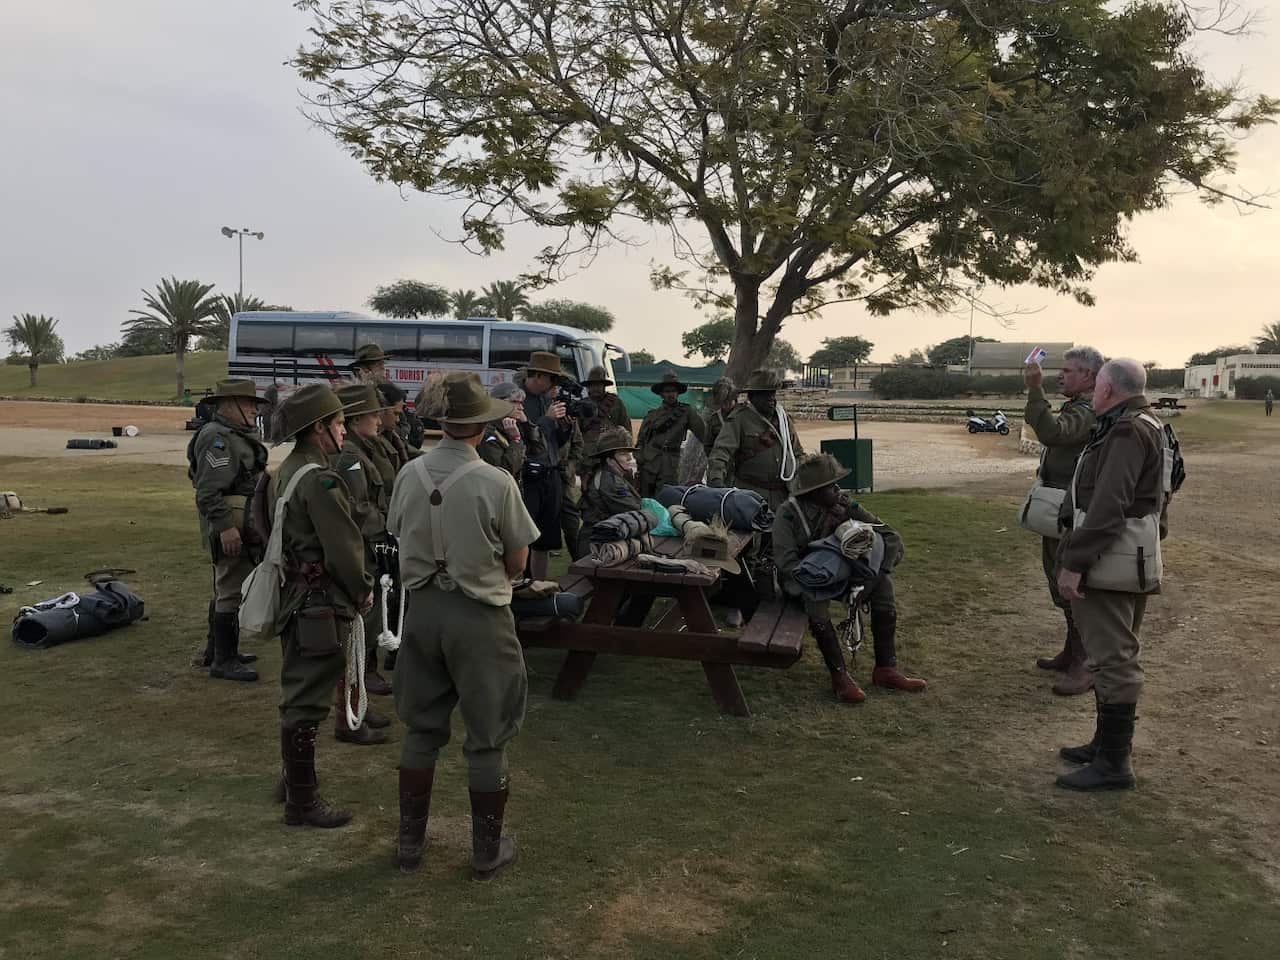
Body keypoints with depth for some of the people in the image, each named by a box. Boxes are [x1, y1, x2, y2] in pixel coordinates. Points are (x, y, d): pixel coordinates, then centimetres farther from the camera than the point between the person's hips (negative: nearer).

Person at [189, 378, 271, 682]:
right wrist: (225, 527, -28)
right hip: (232, 529, -11)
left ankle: (216, 650, 32)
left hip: (242, 526, 11)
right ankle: (223, 661, 1)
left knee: (226, 589, 20)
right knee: (231, 592, -6)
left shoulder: (239, 435, 17)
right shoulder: (218, 439, -16)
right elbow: (209, 491, -24)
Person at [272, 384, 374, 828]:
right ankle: (302, 801, 10)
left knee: (297, 693, 22)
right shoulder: (321, 479, -21)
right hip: (321, 604, -10)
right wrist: (363, 592, -4)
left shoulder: (285, 471, 10)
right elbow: (343, 548, -21)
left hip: (293, 595, 10)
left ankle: (294, 778, 37)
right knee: (307, 701, -1)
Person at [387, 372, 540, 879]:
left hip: (422, 607, 5)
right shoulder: (495, 482, -19)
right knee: (486, 739, 11)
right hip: (478, 615, -4)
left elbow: (401, 536, 6)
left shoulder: (411, 474, -6)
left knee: (421, 729, 19)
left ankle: (410, 841, 31)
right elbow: (517, 561, -9)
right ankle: (487, 851, 24)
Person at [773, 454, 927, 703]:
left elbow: (891, 536, -10)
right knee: (816, 600, -38)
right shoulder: (789, 513, -18)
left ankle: (886, 669, -14)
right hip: (800, 579, -4)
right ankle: (840, 676, -28)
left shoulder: (844, 505, -8)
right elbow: (785, 561, -27)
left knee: (883, 582, -18)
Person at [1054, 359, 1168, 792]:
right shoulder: (1144, 425, 16)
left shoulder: (1128, 432, -17)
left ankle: (1113, 764, 0)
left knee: (1113, 658, -6)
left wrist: (1074, 563, -22)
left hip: (1112, 562, -11)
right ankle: (1107, 743, 30)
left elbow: (1108, 507, -24)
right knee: (1114, 655, 18)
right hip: (1128, 561, 11)